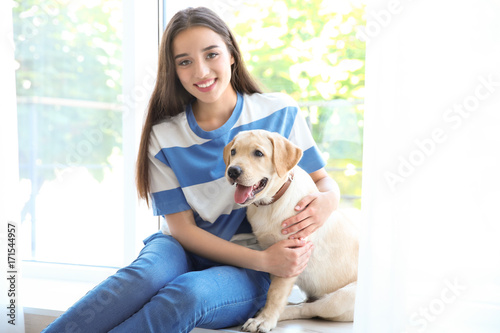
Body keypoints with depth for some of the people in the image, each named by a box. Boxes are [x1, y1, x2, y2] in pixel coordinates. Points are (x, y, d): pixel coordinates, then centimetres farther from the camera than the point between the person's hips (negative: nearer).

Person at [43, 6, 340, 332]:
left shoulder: (280, 112, -2)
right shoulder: (164, 136, -2)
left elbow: (323, 180, 8)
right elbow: (183, 228, -4)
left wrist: (325, 202, -19)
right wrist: (263, 259, -17)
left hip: (249, 273, -1)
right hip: (187, 252, 1)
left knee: (190, 292, -34)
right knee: (149, 272, -35)